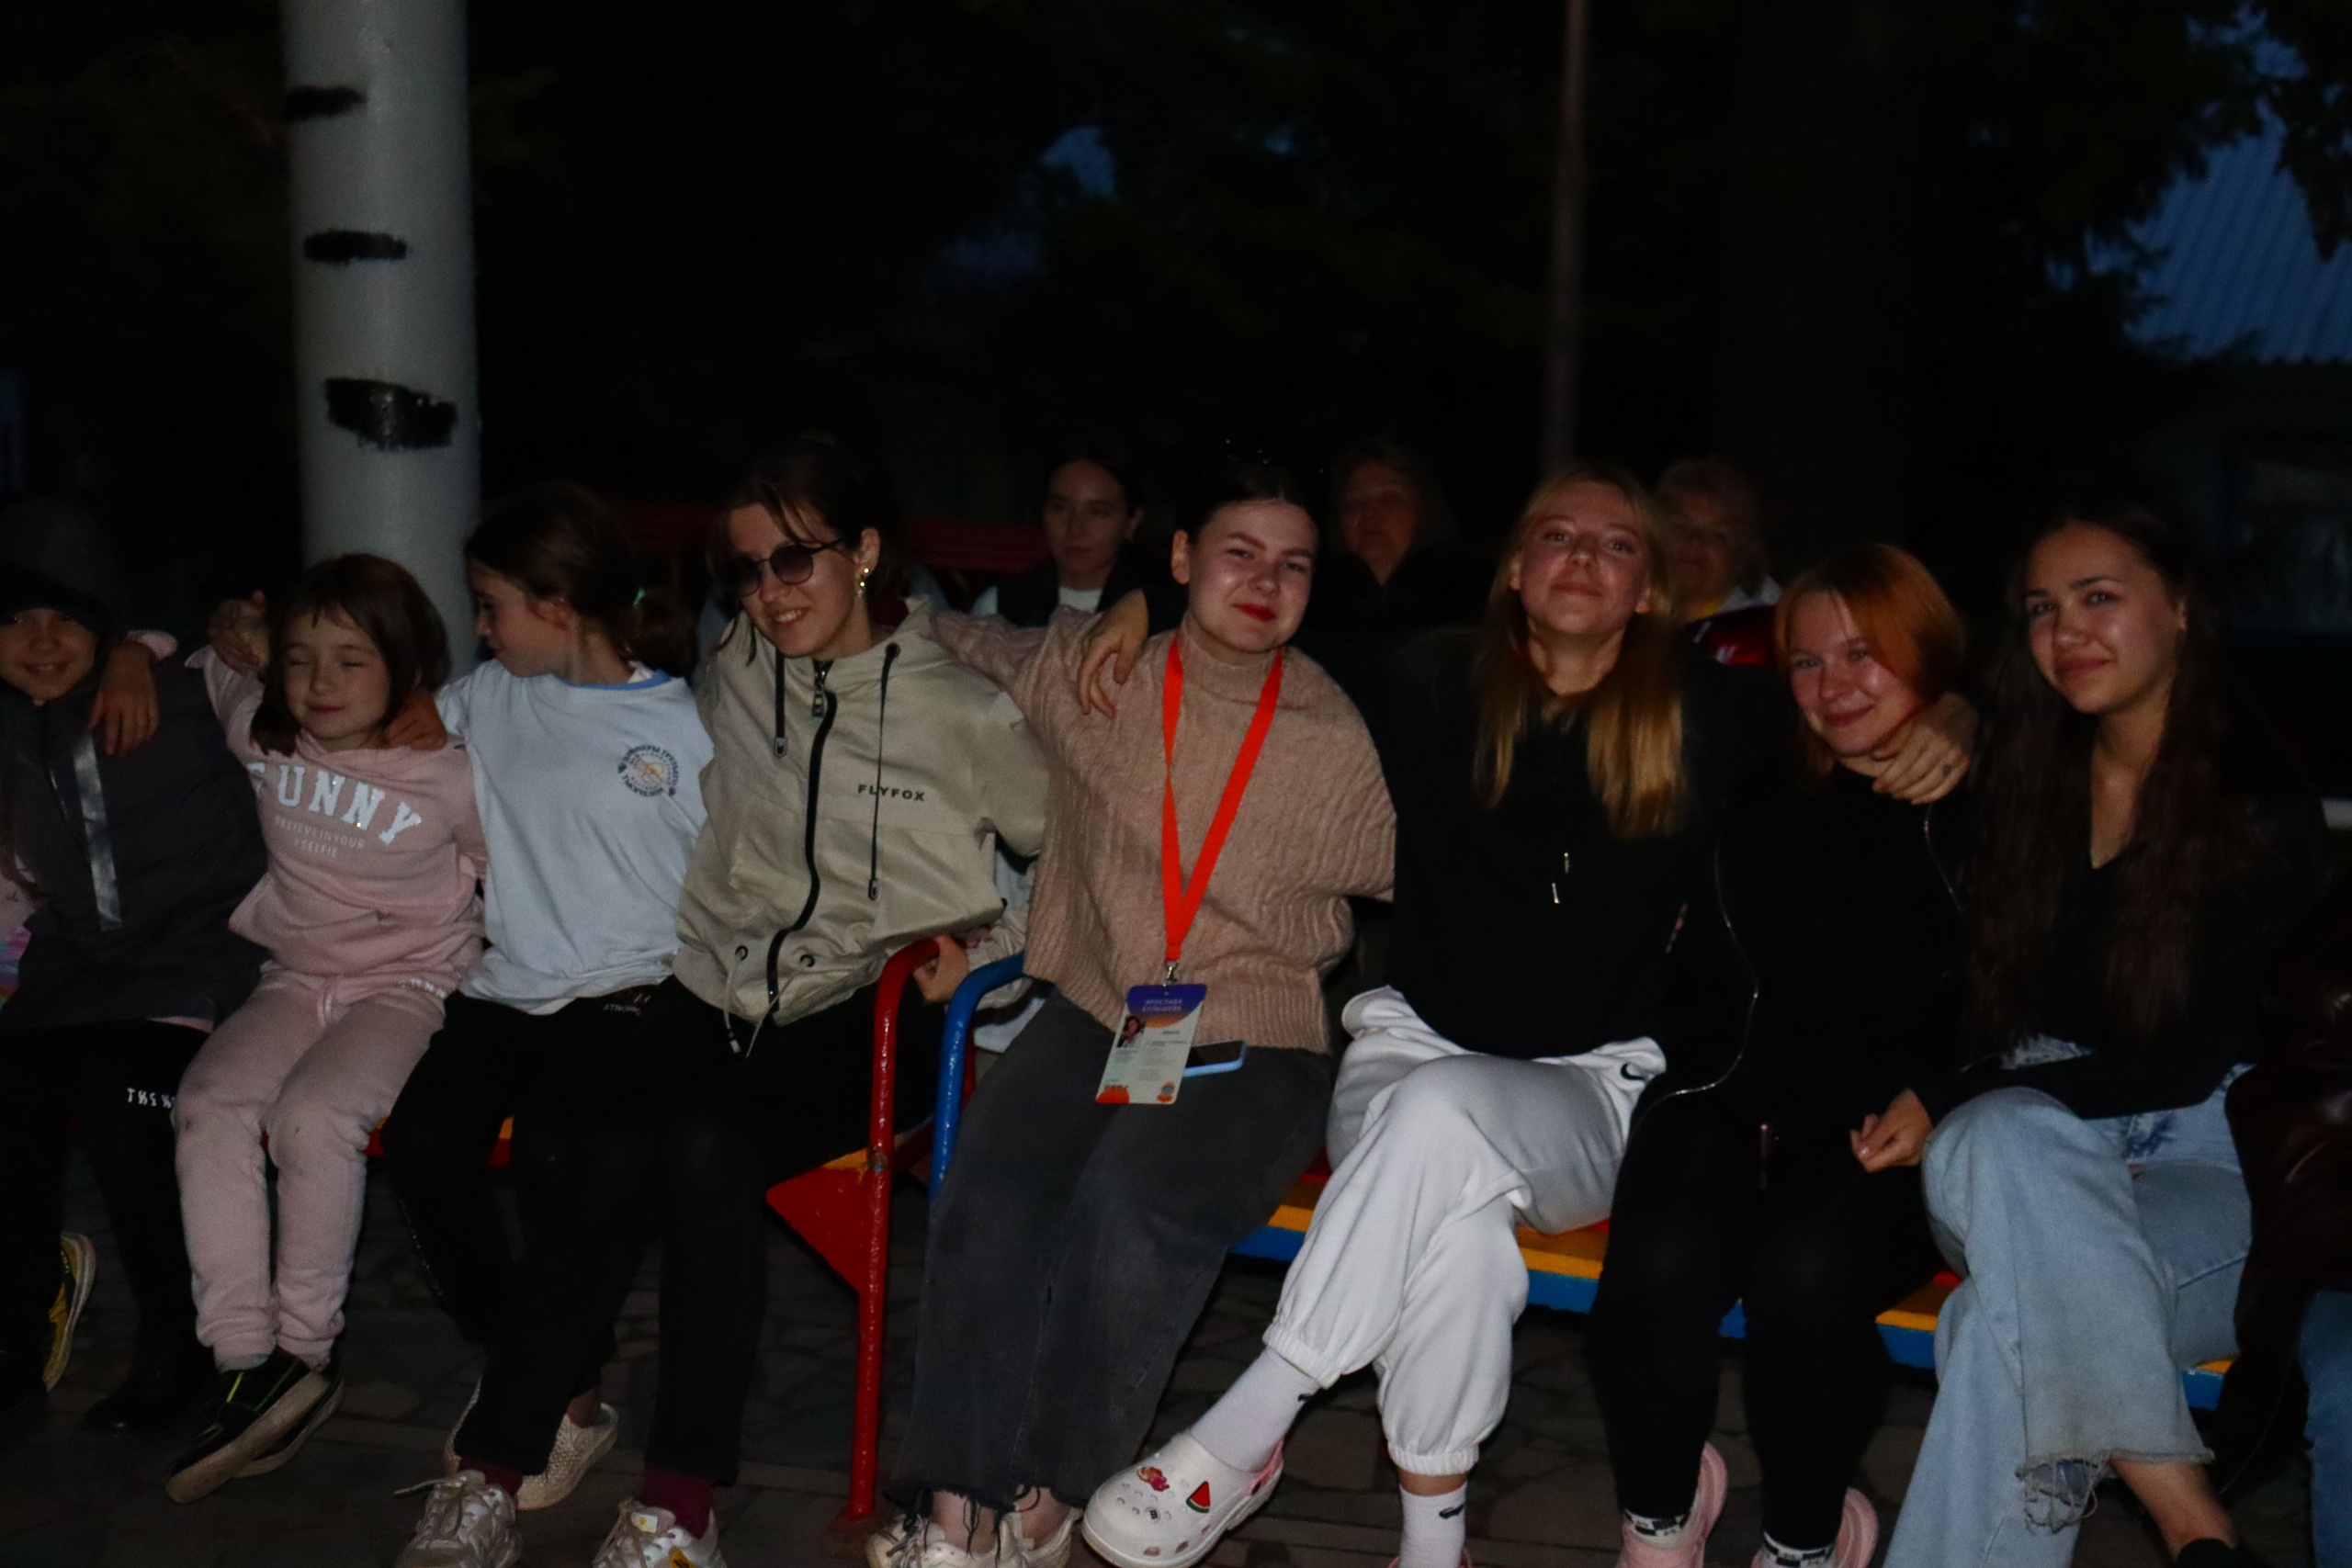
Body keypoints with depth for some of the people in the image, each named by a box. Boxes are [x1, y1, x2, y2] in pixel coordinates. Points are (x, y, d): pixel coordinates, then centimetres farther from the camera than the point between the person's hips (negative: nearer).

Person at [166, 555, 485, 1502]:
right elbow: (177, 654, 22)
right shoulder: (259, 732, 3)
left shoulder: (446, 776, -10)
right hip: (295, 980, 5)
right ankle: (245, 1361, -20)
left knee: (314, 1114, -31)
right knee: (209, 1105, -22)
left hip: (407, 989, -5)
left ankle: (304, 1352, -15)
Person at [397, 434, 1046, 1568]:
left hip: (873, 1012, -4)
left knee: (710, 1147, -32)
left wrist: (983, 944, -6)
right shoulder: (735, 674, 12)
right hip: (719, 985, 4)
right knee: (608, 1160, -26)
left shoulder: (956, 709, -1)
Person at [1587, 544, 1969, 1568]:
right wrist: (1769, 1105, 3)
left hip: (1896, 1132, -3)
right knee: (1661, 1264, -27)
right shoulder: (1762, 810, 17)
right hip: (1739, 1102, 3)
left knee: (1805, 1270, -33)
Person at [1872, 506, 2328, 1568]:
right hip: (2027, 1146, 4)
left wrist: (1951, 1109, -15)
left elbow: (2194, 1061, -10)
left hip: (2202, 1169, -3)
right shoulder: (2030, 785, 11)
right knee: (2001, 1143, -34)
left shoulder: (2264, 804, -4)